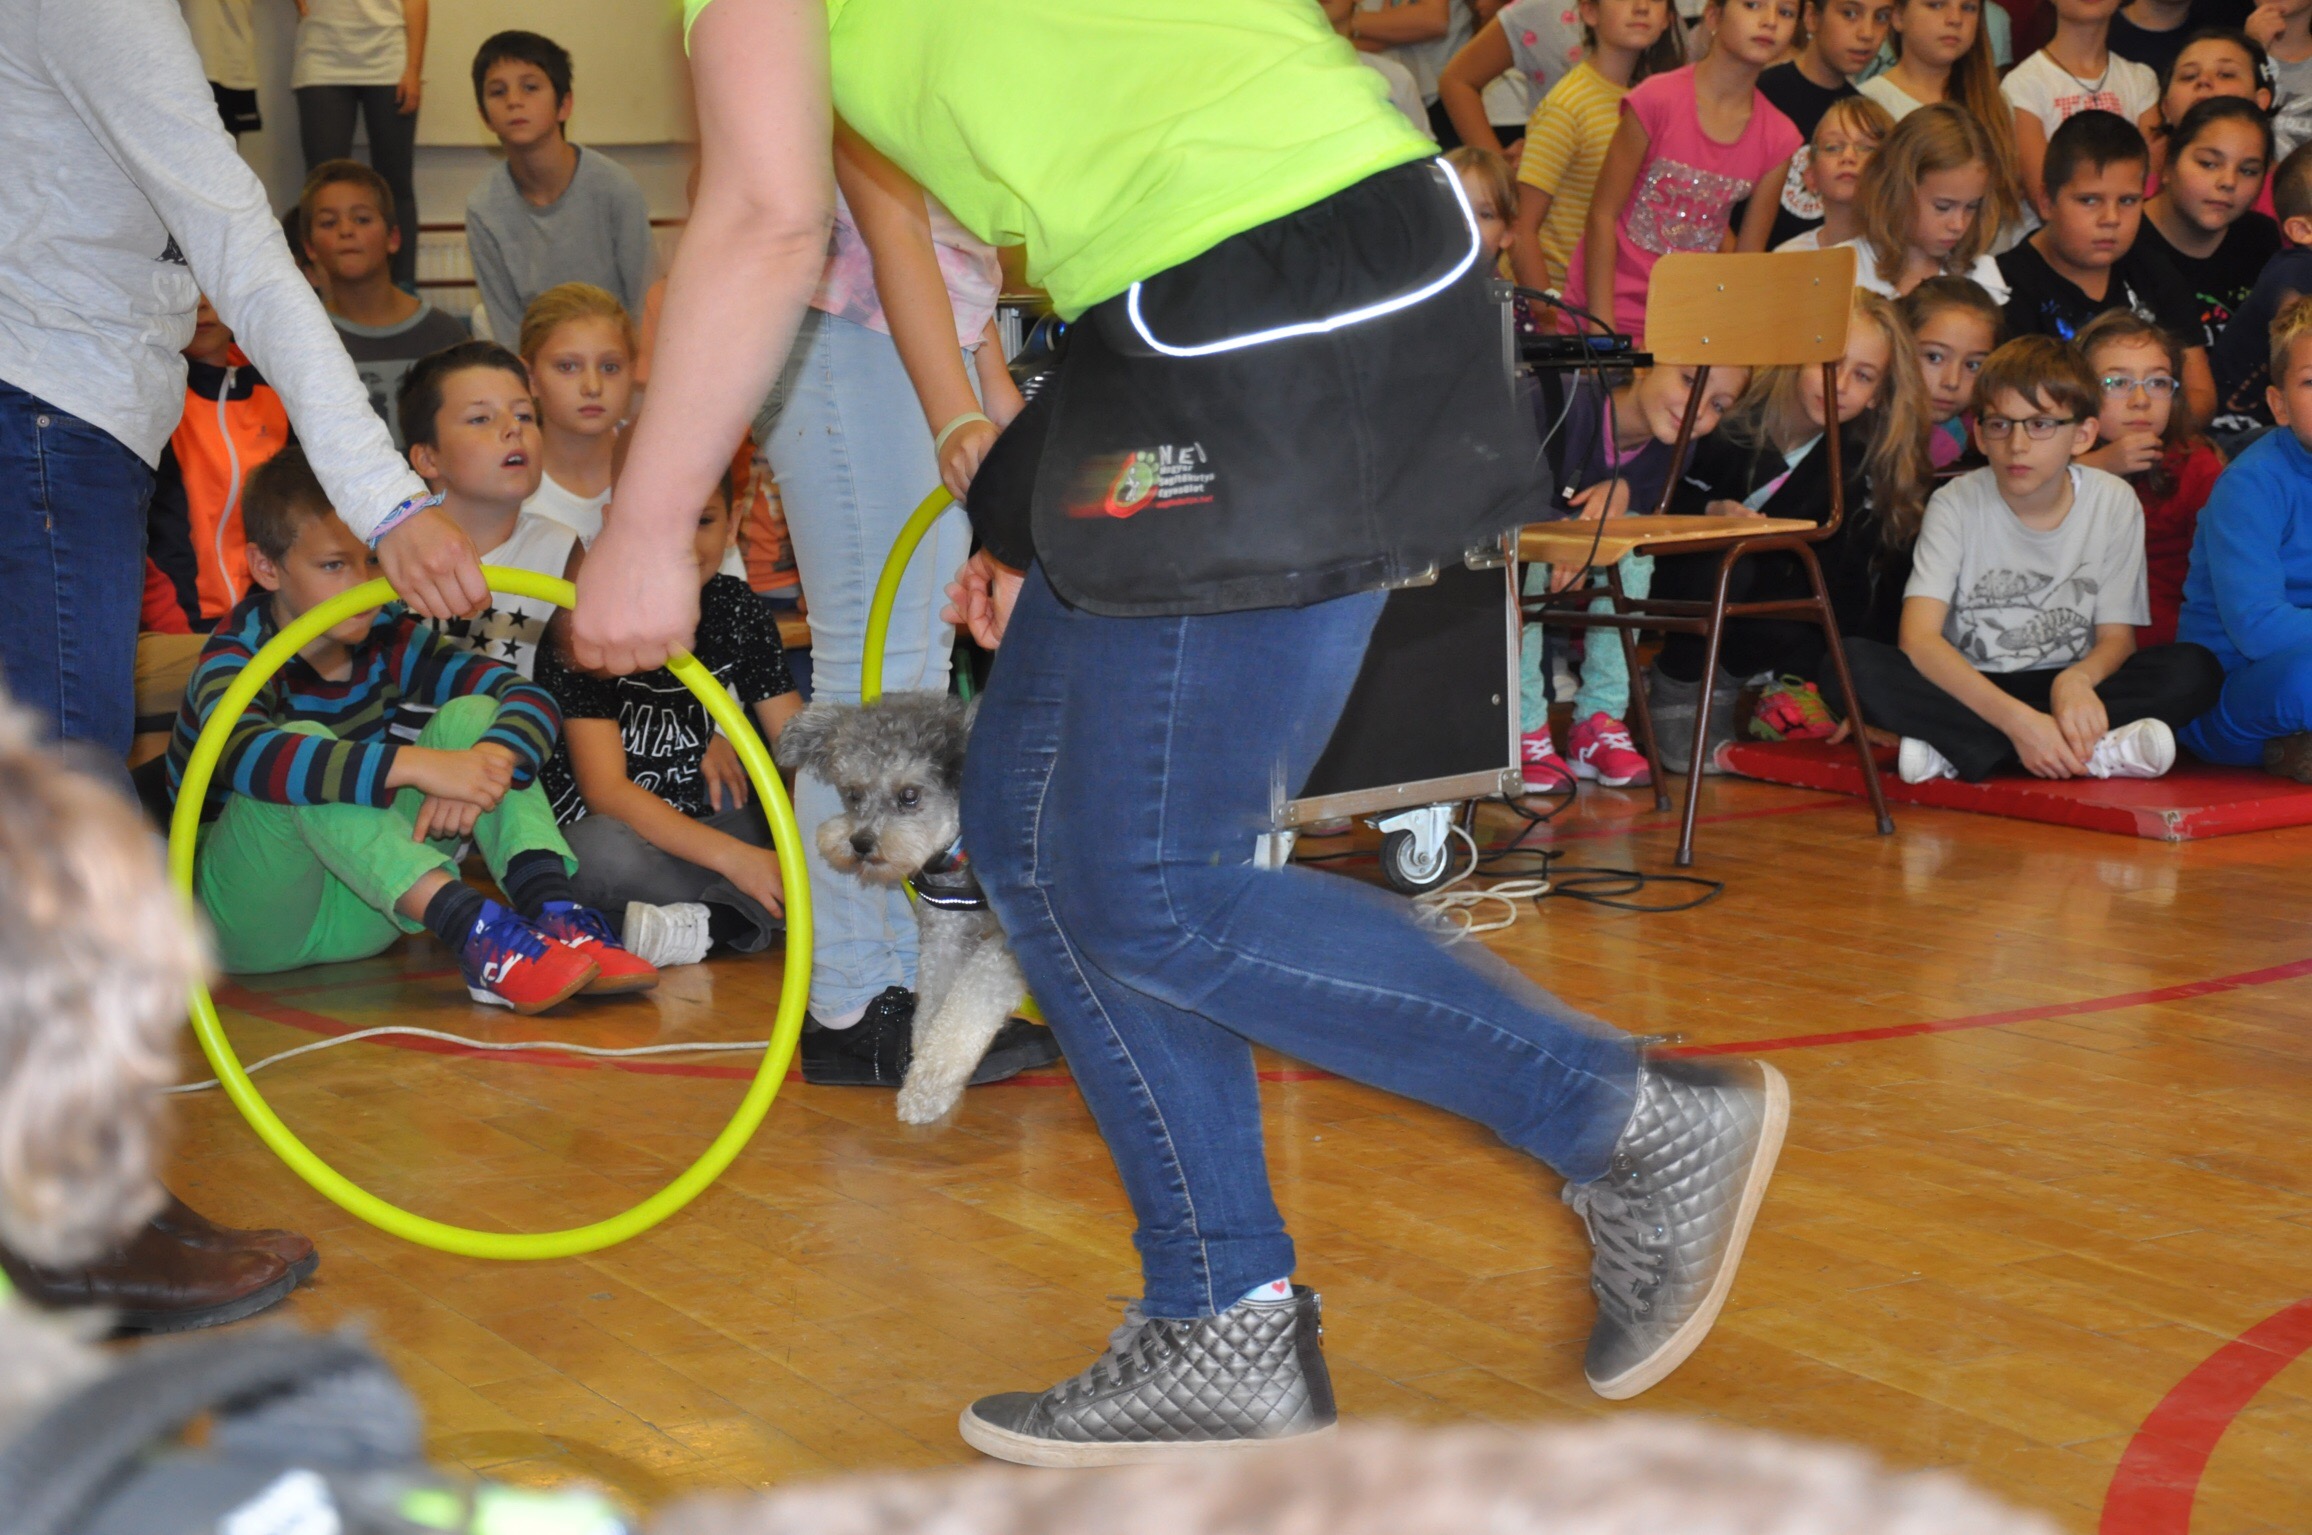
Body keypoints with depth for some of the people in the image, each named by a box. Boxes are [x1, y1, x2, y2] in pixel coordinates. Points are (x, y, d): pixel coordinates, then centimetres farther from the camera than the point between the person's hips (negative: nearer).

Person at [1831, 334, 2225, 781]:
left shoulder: (2113, 502, -3)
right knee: (1854, 662, -29)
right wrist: (2016, 720, -34)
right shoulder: (1956, 504, -9)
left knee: (2195, 669, -23)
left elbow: (2117, 636, -1)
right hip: (1966, 691, -1)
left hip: (2062, 691, 2)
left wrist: (2077, 679, -26)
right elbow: (1918, 639, -21)